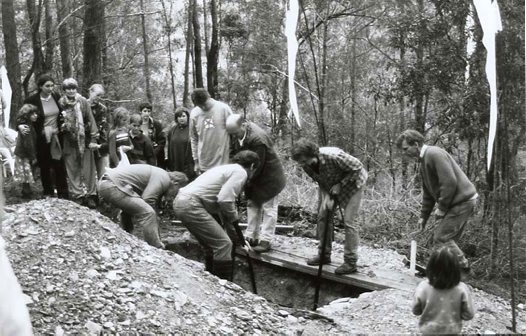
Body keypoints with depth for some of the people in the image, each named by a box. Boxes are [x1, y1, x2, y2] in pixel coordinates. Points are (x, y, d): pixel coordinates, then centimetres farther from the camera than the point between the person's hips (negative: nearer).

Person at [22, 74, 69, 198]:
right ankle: (48, 194, 19)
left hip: (57, 136, 3)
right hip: (42, 138, -2)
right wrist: (20, 126, -25)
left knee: (59, 166, 5)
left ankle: (64, 195, 12)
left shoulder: (56, 97, 0)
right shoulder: (31, 100, -11)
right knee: (45, 166, 7)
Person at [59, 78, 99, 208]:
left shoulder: (84, 102, -2)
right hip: (69, 142, 1)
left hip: (84, 140, -1)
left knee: (89, 170, 2)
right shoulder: (61, 104, 0)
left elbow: (91, 120, -3)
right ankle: (78, 196, 12)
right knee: (72, 170, 4)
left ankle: (91, 195, 10)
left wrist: (93, 139, -8)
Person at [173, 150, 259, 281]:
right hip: (191, 204, -10)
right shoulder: (240, 172, -4)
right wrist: (235, 219, 3)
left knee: (212, 245, 20)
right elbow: (224, 200, -16)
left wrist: (240, 238, 30)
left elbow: (224, 201, 29)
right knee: (224, 244, -6)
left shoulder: (227, 169, 26)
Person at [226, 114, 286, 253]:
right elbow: (236, 152, 7)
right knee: (252, 205, 14)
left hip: (269, 176, -9)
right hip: (254, 177, 9)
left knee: (268, 208, 1)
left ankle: (265, 240, 6)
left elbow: (256, 166, -27)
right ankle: (251, 237, 23)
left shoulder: (258, 139, -33)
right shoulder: (239, 133, -7)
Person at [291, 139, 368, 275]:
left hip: (352, 181, -6)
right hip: (330, 185, 7)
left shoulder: (333, 156, -39)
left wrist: (340, 185, -25)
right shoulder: (306, 165, -18)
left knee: (348, 221, -10)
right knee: (322, 216, 4)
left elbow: (357, 167, -25)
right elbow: (320, 181, -1)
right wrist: (326, 196, -19)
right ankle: (324, 254, 17)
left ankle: (351, 262, -3)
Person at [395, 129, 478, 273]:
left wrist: (441, 208, -16)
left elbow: (450, 183, -24)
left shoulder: (434, 154, -17)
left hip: (463, 200, -10)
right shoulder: (424, 161, 15)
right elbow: (428, 192, 22)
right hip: (457, 202, 10)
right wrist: (423, 216, 21)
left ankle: (463, 267, 5)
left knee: (441, 238, -8)